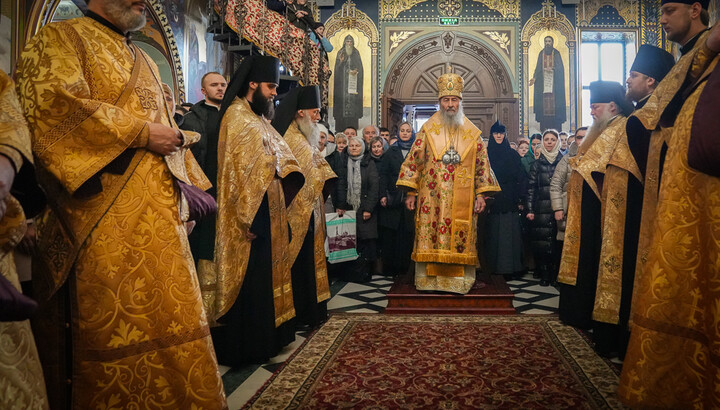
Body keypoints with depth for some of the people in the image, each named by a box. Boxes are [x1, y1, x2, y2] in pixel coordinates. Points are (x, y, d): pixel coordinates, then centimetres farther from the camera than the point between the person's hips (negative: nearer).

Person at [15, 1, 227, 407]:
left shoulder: (145, 62, 26)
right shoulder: (61, 39, 4)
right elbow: (55, 104, -14)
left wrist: (184, 189, 15)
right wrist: (141, 132, -13)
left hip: (160, 216, 7)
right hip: (104, 222, -7)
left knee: (168, 322, 6)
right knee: (112, 324, -6)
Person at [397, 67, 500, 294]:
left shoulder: (472, 133, 8)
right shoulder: (428, 129, 5)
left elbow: (481, 165, 8)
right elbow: (414, 160, 4)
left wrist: (481, 194, 0)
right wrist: (411, 193, -2)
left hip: (462, 200, 1)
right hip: (432, 197, -1)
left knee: (460, 238, 0)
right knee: (431, 237, -1)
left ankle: (458, 282, 9)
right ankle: (429, 280, 8)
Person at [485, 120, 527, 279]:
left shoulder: (512, 154, 8)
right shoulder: (486, 154, 7)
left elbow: (521, 178, 6)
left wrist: (521, 199, -2)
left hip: (510, 202, 0)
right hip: (493, 201, 0)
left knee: (511, 234, -1)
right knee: (494, 234, 1)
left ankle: (512, 268, 6)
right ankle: (495, 267, 8)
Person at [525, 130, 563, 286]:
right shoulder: (537, 164, 10)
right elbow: (531, 187, 6)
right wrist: (530, 209, -3)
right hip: (541, 209, 0)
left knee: (557, 242, -2)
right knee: (541, 242, -2)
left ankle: (556, 274, 10)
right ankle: (544, 275, 7)